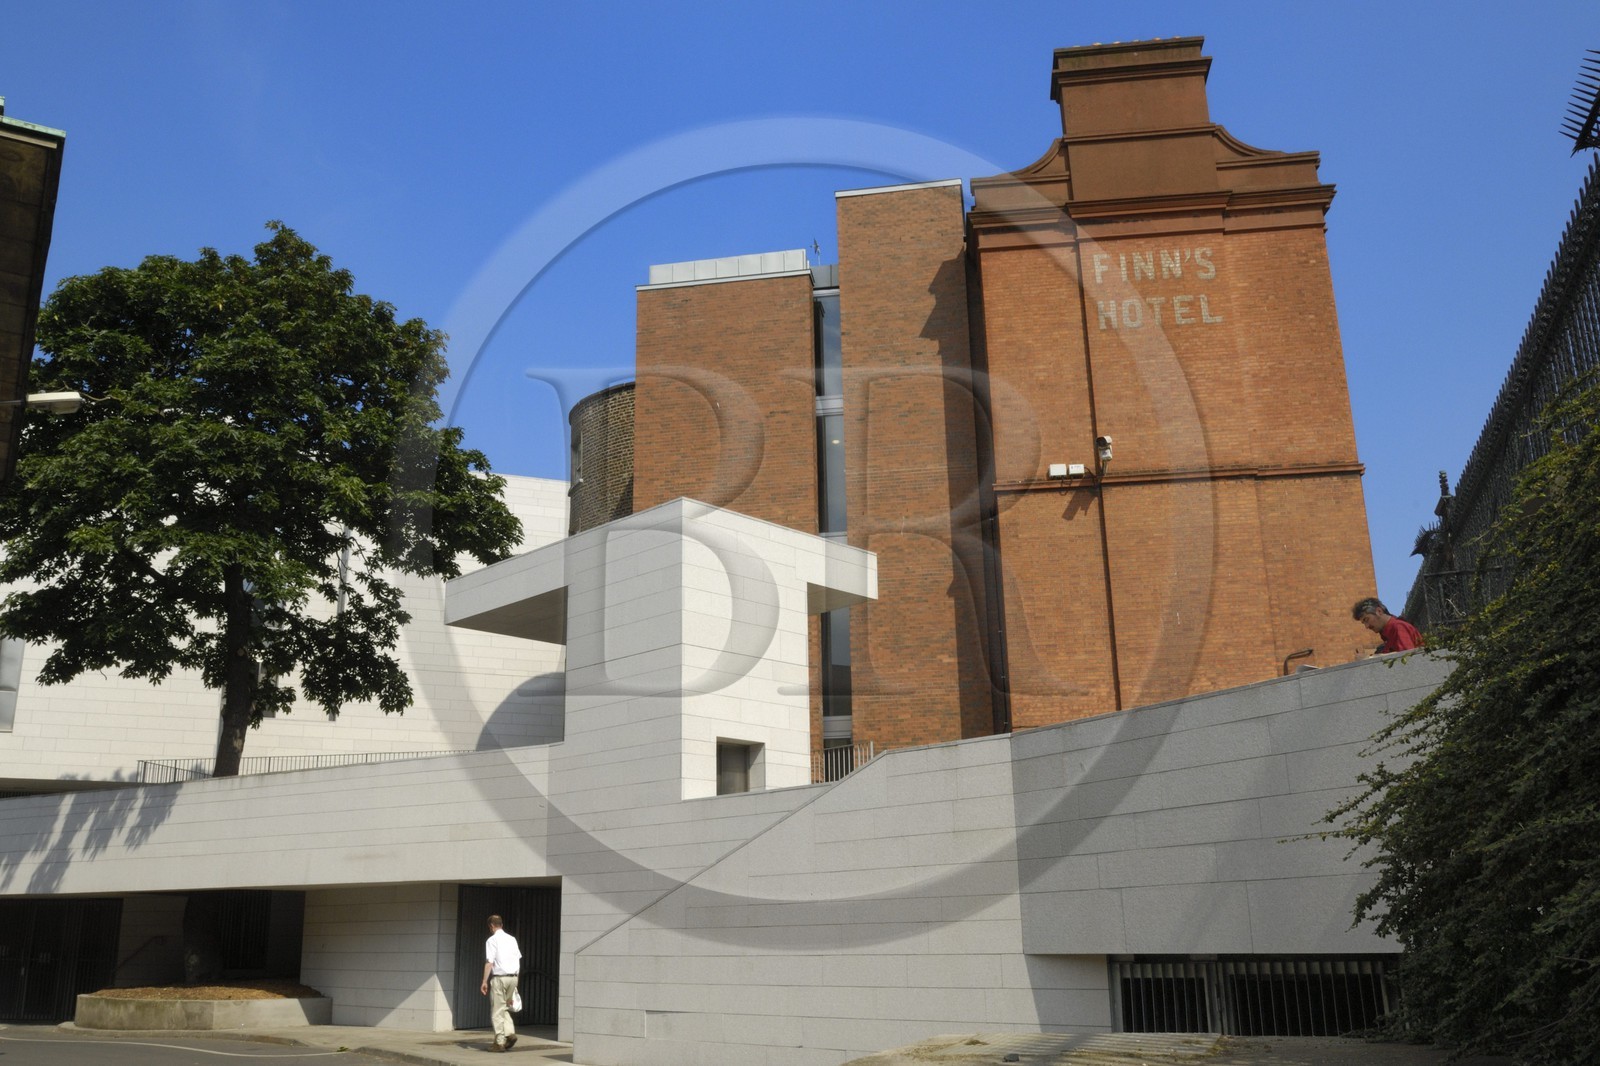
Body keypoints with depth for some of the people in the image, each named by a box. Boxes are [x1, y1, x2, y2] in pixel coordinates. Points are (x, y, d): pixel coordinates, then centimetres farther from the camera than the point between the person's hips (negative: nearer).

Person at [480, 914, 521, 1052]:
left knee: (497, 1011, 2)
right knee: (505, 1008, 19)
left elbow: (489, 962, -13)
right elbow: (518, 959, 13)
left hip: (499, 978, -6)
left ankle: (500, 1041, 2)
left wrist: (484, 981, -11)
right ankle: (510, 1032, 0)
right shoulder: (512, 939, 12)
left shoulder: (492, 940, -6)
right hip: (513, 977, 6)